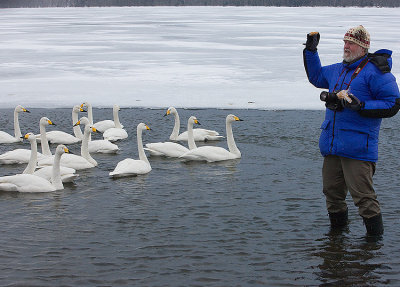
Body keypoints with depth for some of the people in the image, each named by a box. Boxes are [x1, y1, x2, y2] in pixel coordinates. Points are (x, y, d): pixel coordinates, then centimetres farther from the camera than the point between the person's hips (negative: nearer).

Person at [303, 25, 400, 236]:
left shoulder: (375, 72, -7)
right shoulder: (338, 70, 17)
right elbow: (316, 76, 37)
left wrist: (361, 106, -20)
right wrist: (310, 50, 26)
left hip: (357, 146, -8)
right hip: (331, 146, 8)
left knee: (363, 196, -9)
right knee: (332, 192, 14)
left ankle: (375, 235, 1)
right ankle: (337, 228, 29)